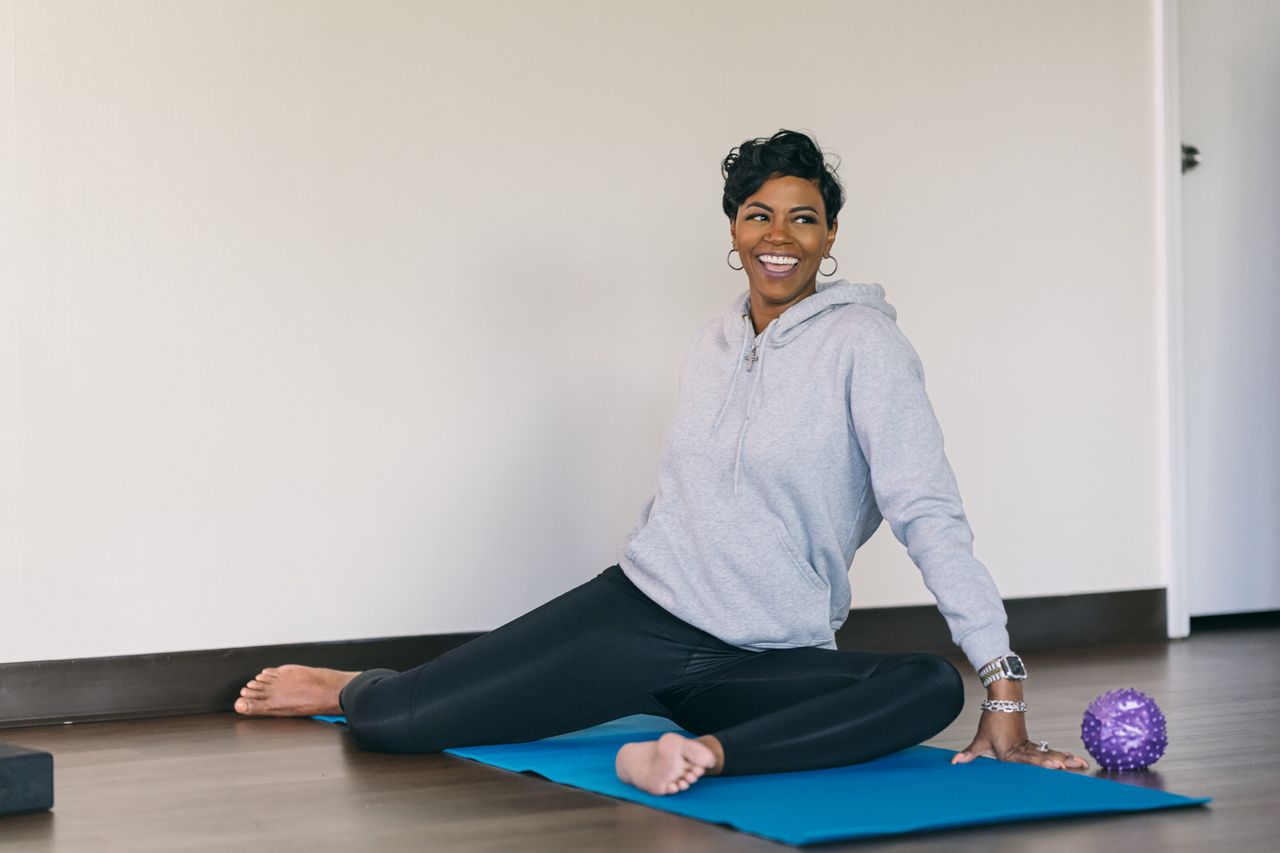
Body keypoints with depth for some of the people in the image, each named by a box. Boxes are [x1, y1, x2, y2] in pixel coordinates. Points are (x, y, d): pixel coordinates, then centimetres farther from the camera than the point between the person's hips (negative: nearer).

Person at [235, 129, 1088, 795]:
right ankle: (359, 690, 30)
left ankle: (705, 752, -40)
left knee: (934, 689, -33)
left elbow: (930, 513, -16)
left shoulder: (861, 341, -9)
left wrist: (1005, 690, -20)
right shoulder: (709, 348, 8)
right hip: (640, 616, 3)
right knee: (396, 724, -4)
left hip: (767, 660, -3)